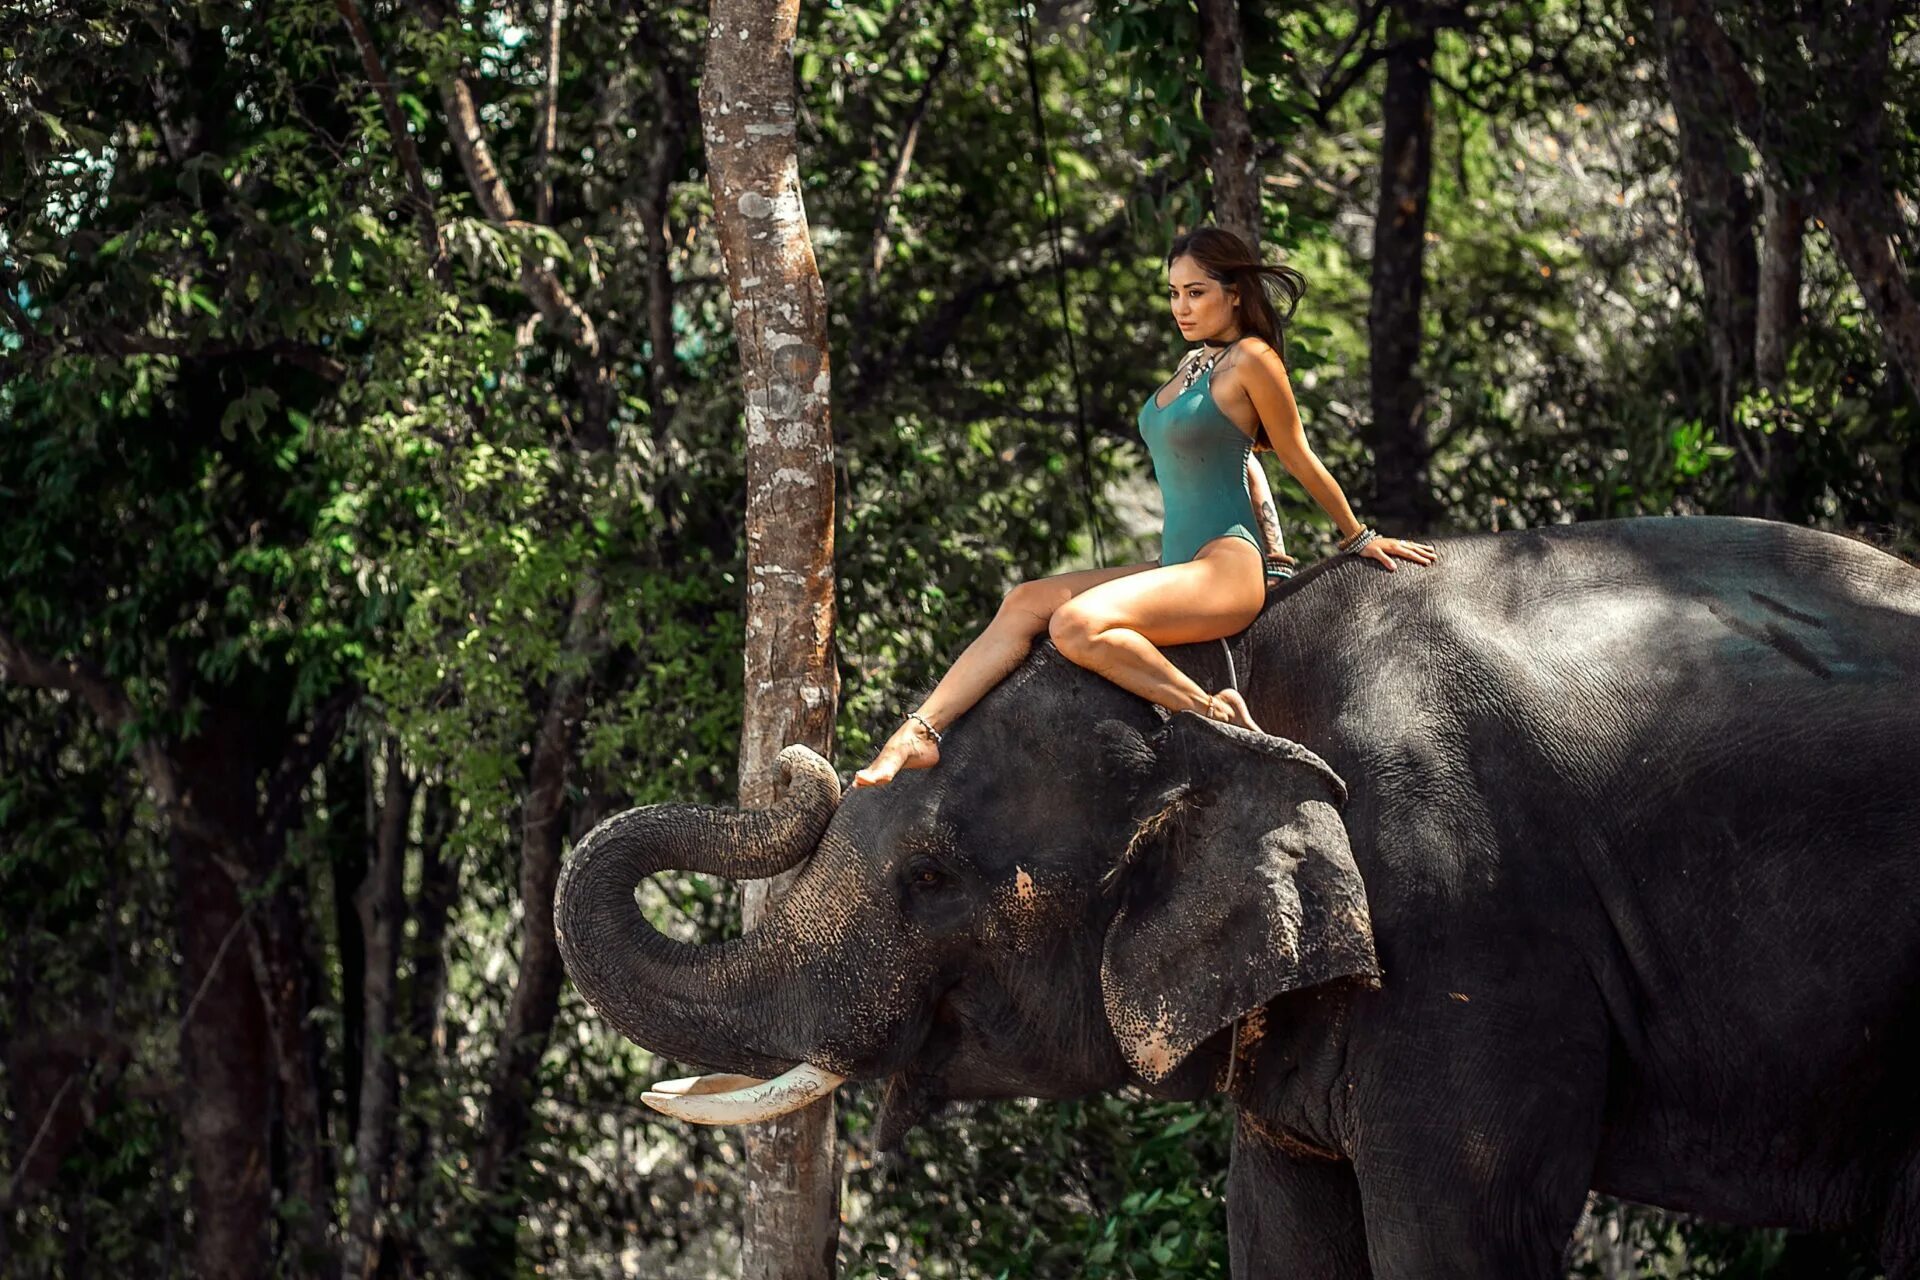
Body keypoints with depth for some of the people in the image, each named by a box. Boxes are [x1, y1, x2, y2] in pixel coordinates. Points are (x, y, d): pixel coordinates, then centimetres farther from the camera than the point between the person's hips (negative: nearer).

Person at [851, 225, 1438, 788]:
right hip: (1177, 566, 9)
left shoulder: (1251, 359, -9)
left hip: (1226, 570, -9)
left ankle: (1214, 712, -23)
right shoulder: (1193, 365, 17)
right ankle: (920, 734, -11)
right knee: (1025, 602, -2)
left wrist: (1359, 537, 10)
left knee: (1076, 625, -29)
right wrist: (1273, 547, 20)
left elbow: (1300, 460, 1)